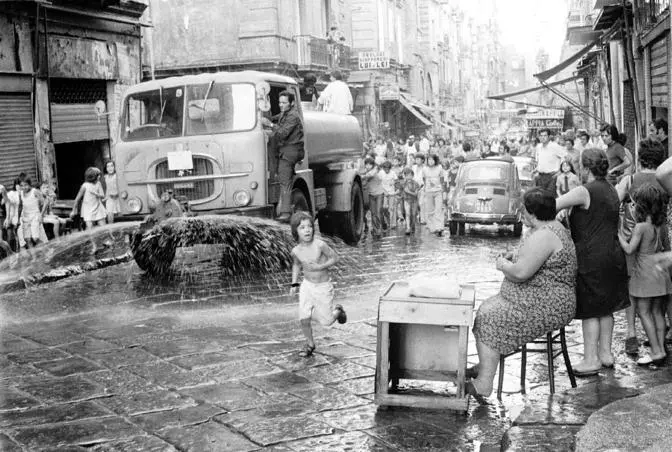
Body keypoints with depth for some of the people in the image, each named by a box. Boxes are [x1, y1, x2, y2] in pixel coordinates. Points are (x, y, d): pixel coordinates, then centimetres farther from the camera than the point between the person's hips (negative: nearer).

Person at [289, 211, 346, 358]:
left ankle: (337, 310, 38)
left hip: (323, 287, -3)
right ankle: (310, 344, 20)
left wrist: (320, 267, -23)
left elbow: (335, 258, -10)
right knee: (304, 319, -5)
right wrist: (294, 284, 5)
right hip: (307, 286, 3)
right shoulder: (296, 251, -9)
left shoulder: (320, 245, -22)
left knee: (326, 321, 4)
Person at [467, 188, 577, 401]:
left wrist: (503, 265, -7)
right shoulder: (553, 227, 14)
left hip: (545, 307, -11)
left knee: (487, 318, -14)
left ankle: (483, 384, -11)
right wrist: (516, 256, 13)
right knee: (486, 308, 10)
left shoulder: (543, 236, -22)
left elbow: (520, 273, -28)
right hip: (546, 301, 11)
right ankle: (484, 366, 16)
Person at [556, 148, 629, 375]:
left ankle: (591, 359, 4)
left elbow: (551, 206, -20)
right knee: (606, 308, 16)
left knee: (590, 310, -1)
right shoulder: (612, 191, 12)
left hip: (591, 257, -8)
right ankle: (606, 353, 25)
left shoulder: (584, 192, -14)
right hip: (613, 255, 8)